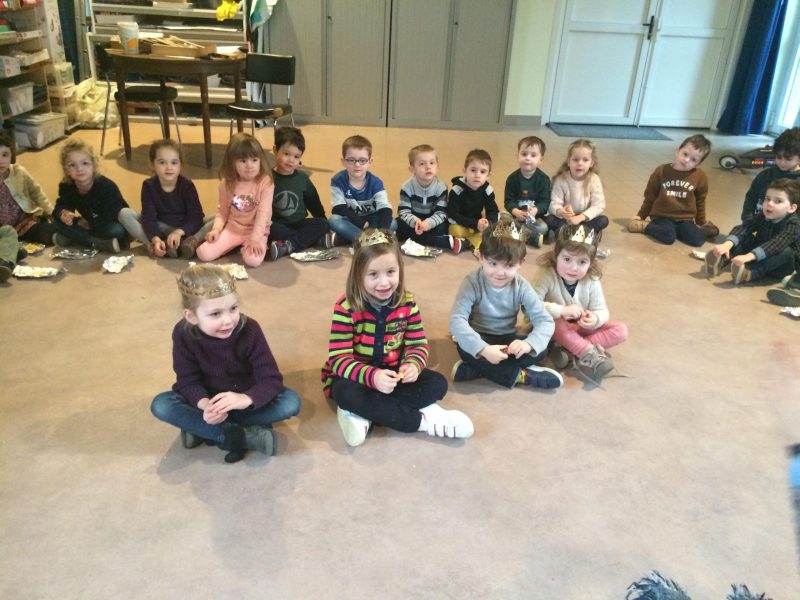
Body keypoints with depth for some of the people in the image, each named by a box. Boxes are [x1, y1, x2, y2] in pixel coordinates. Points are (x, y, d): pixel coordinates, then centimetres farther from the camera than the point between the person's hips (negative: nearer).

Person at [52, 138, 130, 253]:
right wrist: (63, 213, -28)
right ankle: (101, 243, -27)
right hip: (90, 225, 6)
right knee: (58, 223, -14)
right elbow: (60, 206, -4)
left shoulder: (107, 186, -25)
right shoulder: (66, 186, -8)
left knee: (116, 230, -38)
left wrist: (87, 223, -18)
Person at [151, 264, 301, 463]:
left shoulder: (249, 329, -26)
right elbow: (188, 380, -16)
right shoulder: (183, 333, -21)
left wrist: (246, 399, -48)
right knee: (161, 405, -25)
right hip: (208, 400, 1)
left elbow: (271, 379, -27)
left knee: (290, 402, -27)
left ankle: (202, 429, -21)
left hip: (244, 399, -1)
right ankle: (244, 436, -28)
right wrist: (204, 404, -38)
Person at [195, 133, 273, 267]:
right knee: (203, 254, -13)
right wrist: (216, 229, -10)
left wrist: (254, 239, -26)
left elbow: (263, 213, -18)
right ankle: (236, 246, 9)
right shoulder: (227, 184, 0)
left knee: (253, 260, -33)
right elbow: (222, 211, 8)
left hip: (256, 231, -4)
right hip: (232, 229, 4)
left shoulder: (265, 182, -13)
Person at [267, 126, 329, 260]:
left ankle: (287, 246, -35)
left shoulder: (302, 178, 5)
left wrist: (322, 225, 9)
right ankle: (316, 239, -31)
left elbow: (314, 203, 12)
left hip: (299, 225, 3)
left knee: (322, 224, -22)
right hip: (278, 226, -3)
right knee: (265, 228, -34)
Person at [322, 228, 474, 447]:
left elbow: (419, 344, -5)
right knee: (346, 393, -36)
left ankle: (363, 413, -26)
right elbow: (339, 358, -24)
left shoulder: (407, 303, -9)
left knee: (437, 383, -15)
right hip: (357, 376, -4)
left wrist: (413, 365, -29)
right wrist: (371, 376, -41)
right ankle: (422, 419, -26)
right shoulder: (346, 307, -21)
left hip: (392, 374, 4)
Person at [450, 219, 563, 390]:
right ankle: (520, 375, -23)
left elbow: (545, 320, -17)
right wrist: (483, 349, -42)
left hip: (507, 340, 3)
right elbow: (457, 319, -30)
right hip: (480, 339, -3)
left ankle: (472, 369, -26)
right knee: (464, 349, -35)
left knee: (539, 350, -22)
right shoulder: (472, 282, -21)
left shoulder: (521, 286, -13)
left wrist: (528, 343, -39)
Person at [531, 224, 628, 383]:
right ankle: (590, 353, -31)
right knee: (553, 321, -38)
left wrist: (595, 319, -34)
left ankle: (569, 350, -26)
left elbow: (602, 310, -10)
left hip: (580, 329, 5)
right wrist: (562, 310, -41)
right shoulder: (546, 275, -24)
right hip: (553, 329, -4)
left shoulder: (592, 280, -12)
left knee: (620, 330, -13)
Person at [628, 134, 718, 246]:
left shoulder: (700, 177, -2)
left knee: (697, 240, -22)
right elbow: (650, 196, 7)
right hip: (663, 216, -1)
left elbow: (700, 201, 12)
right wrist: (640, 215, 10)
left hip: (685, 219, 2)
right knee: (668, 237, -29)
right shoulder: (661, 171, -4)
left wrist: (701, 223, 21)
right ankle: (645, 226, -6)